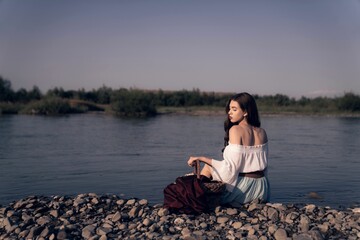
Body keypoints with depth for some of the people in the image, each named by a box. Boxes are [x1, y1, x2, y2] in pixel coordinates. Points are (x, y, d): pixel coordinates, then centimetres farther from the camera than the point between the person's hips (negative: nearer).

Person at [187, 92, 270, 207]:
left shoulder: (236, 130, -15)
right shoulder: (262, 133, 5)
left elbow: (231, 167, -19)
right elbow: (263, 165, 12)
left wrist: (202, 158, -13)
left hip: (243, 188, -7)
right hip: (262, 190, 7)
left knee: (208, 167, 11)